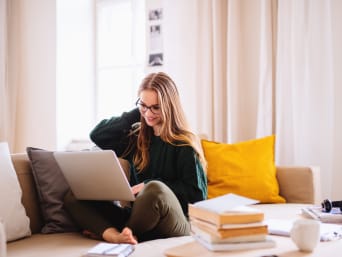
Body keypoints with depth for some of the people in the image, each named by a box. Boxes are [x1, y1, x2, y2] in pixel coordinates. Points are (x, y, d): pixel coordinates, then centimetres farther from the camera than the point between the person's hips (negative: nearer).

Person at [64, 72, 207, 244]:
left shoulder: (184, 143, -2)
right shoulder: (136, 138, 15)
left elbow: (197, 192, -6)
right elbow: (97, 135, 12)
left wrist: (149, 186, -13)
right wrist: (137, 113, 7)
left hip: (174, 226, -5)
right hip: (138, 219, 5)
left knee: (155, 189, -37)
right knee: (73, 198, -7)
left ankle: (104, 231, -13)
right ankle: (116, 236, -32)